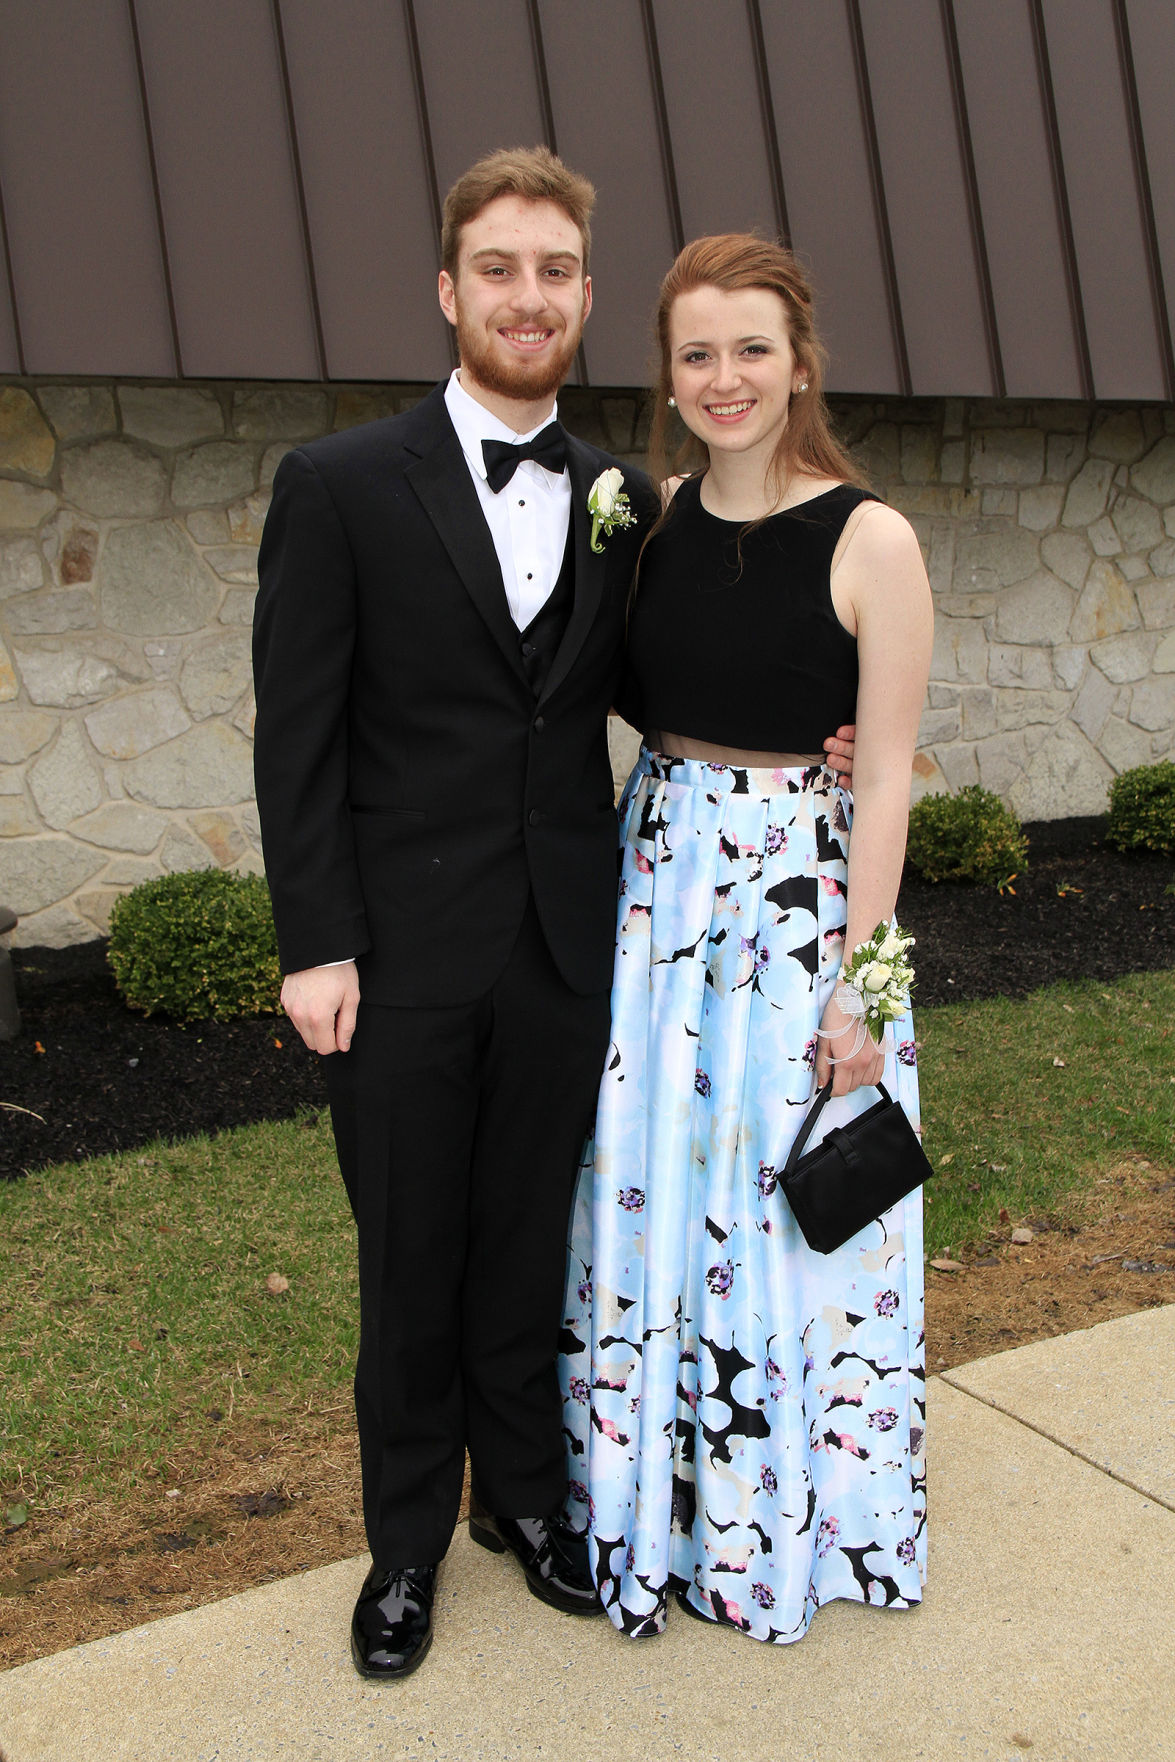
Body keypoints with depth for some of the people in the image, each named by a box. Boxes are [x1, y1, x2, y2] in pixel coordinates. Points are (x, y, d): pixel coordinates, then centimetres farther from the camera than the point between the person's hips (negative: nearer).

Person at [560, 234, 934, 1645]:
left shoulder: (870, 540, -11)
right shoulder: (656, 520, 4)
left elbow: (885, 777, -11)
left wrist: (860, 985, -12)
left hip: (801, 892, -4)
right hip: (658, 876, 5)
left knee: (783, 1206, 7)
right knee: (650, 1194, 12)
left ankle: (787, 1515, 31)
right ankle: (656, 1496, 34)